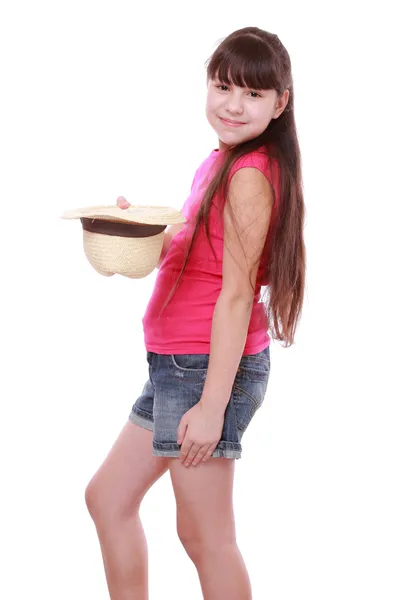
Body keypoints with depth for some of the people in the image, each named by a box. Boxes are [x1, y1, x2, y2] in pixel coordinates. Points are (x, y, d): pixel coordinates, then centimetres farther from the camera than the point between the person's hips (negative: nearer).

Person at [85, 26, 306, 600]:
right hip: (177, 363, 10)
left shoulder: (250, 176, -17)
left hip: (211, 367, -10)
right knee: (108, 498, 18)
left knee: (204, 534, 0)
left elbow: (236, 293, -20)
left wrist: (213, 403, -21)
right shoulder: (220, 163, 12)